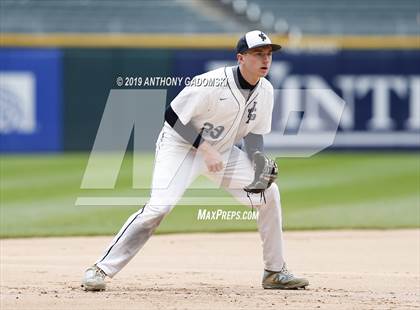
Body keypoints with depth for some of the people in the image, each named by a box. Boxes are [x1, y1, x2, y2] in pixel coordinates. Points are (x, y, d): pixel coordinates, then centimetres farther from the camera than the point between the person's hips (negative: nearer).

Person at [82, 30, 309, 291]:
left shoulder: (265, 91, -5)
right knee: (160, 206, -25)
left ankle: (275, 272, 10)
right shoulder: (213, 84, -27)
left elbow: (254, 134, 6)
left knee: (269, 192, -2)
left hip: (222, 151, 7)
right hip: (180, 145, -7)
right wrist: (205, 149, -26)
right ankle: (102, 269, -19)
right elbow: (173, 116, -21)